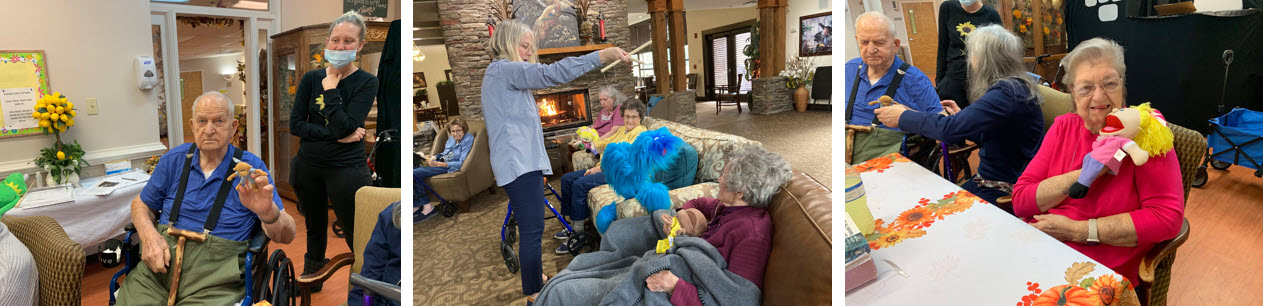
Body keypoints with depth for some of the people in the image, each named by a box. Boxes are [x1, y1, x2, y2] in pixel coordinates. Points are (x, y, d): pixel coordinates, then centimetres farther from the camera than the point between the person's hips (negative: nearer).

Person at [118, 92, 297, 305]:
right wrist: (149, 235, -2)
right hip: (160, 265, 3)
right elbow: (141, 204, 22)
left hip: (216, 279, -3)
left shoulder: (251, 167, -3)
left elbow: (286, 237, -7)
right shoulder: (174, 159, 9)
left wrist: (268, 212, -31)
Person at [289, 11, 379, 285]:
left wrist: (331, 90, -14)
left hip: (346, 169, -4)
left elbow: (344, 127, -18)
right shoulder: (311, 78, 2)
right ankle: (310, 284, 39)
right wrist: (336, 136, -16)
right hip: (308, 166, 4)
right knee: (315, 229, 21)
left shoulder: (366, 82, -8)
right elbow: (295, 124, -6)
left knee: (356, 237, 1)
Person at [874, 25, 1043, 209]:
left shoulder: (1007, 95, -22)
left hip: (1005, 194, -9)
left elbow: (951, 129, -30)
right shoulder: (1011, 88, 11)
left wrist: (903, 117, -18)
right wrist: (961, 116, 18)